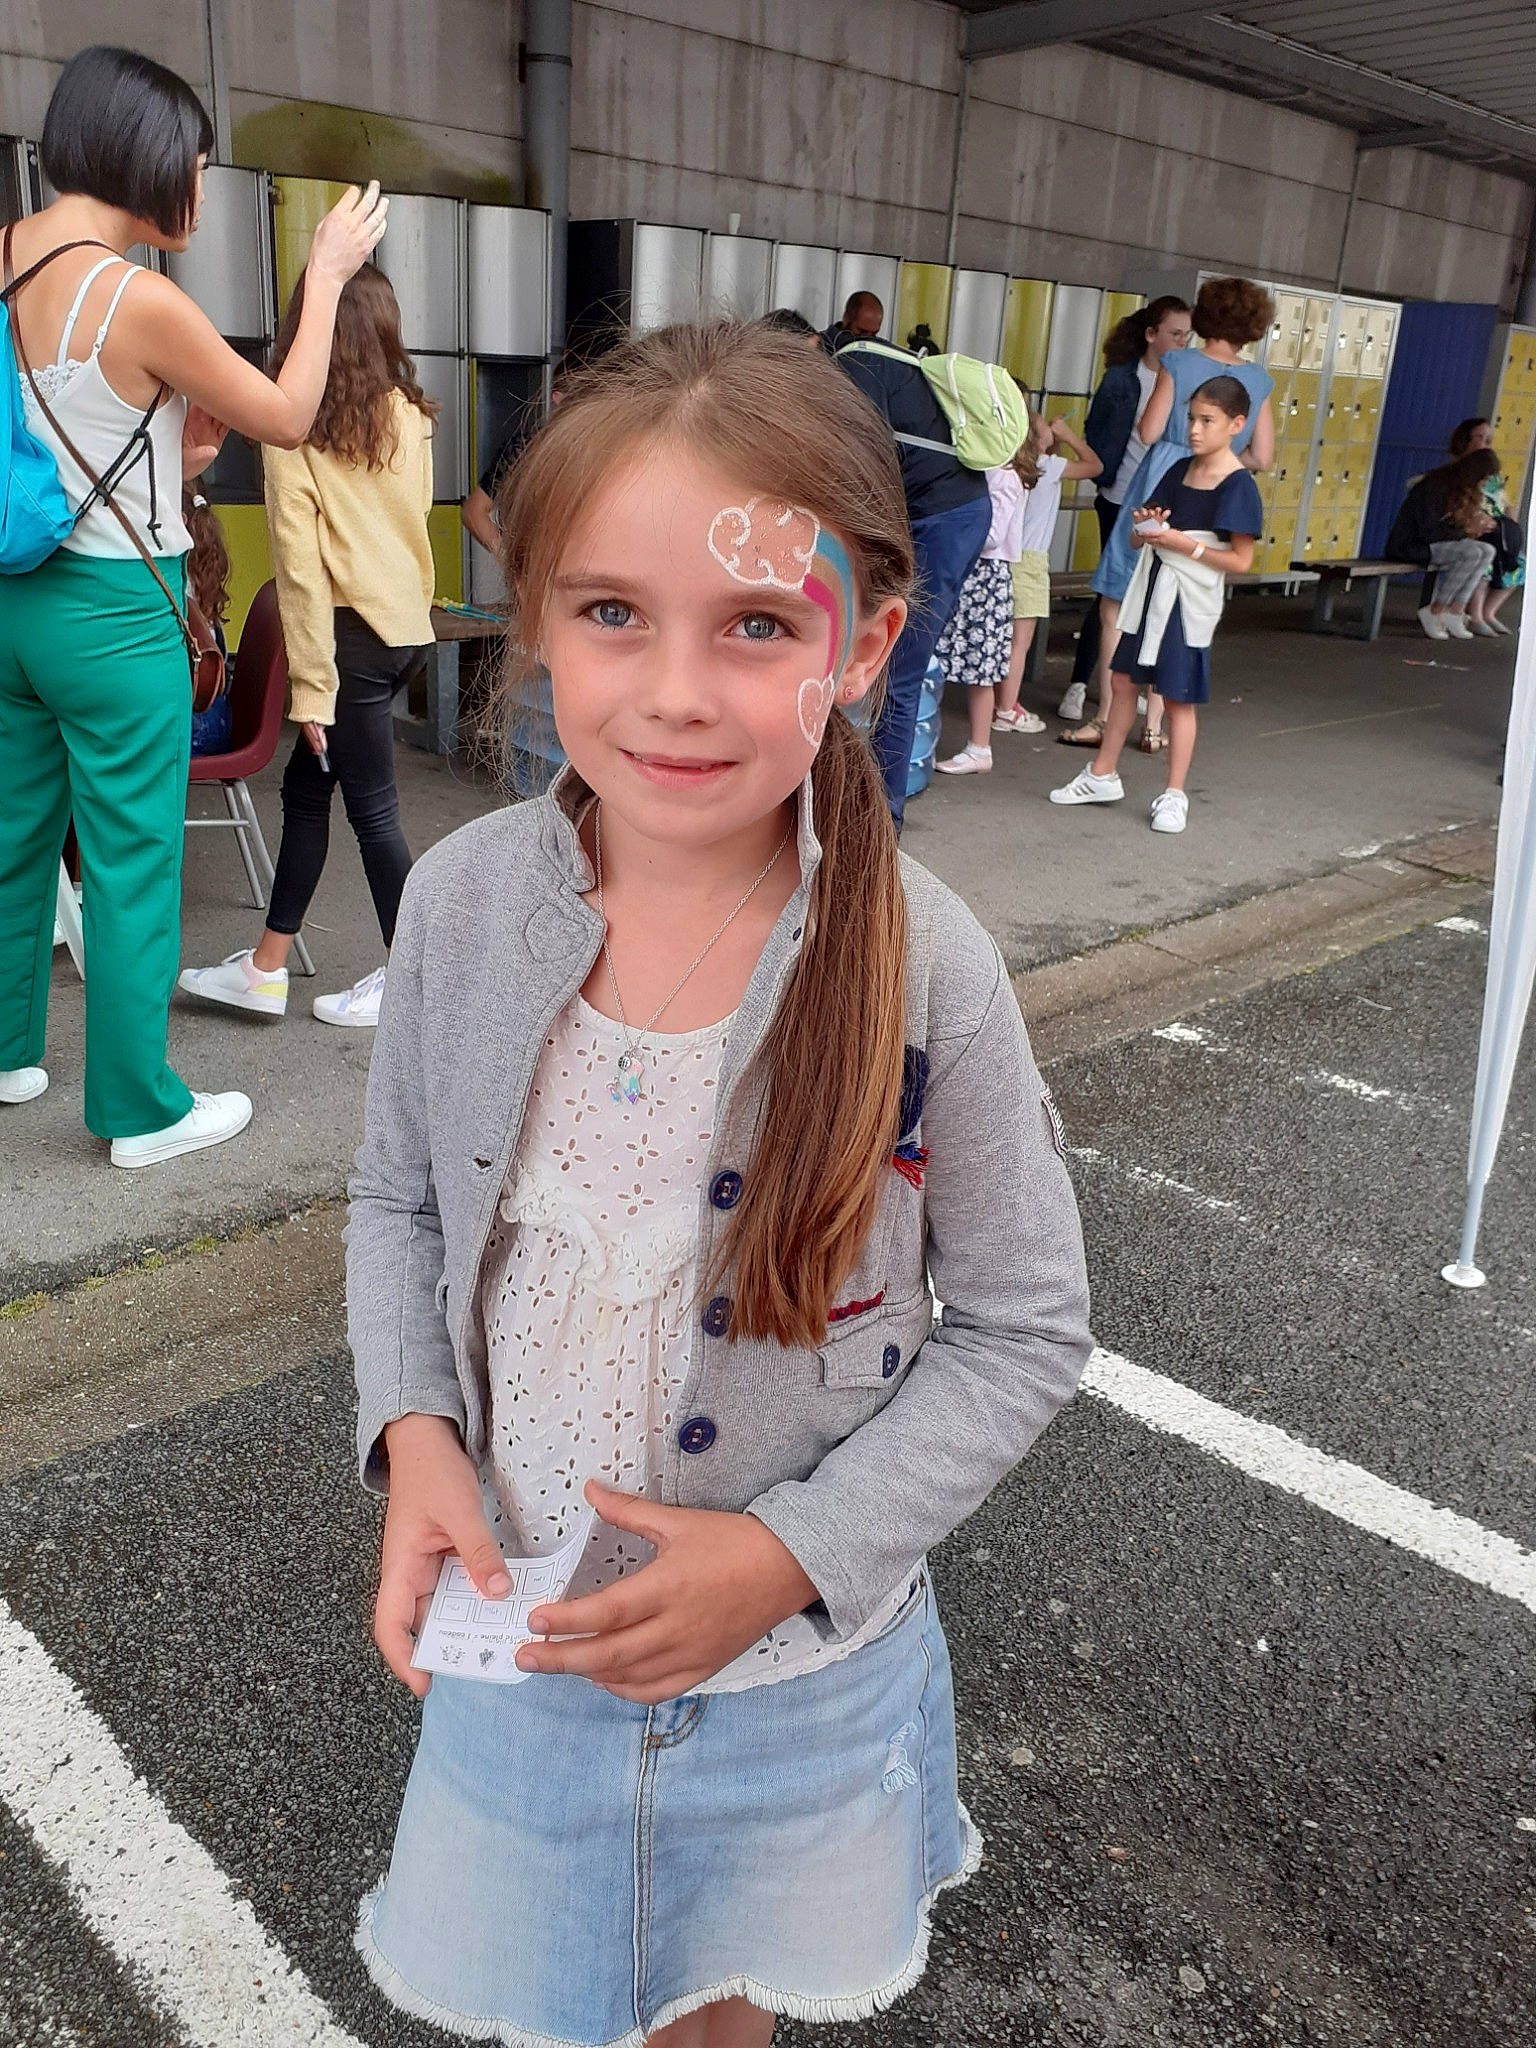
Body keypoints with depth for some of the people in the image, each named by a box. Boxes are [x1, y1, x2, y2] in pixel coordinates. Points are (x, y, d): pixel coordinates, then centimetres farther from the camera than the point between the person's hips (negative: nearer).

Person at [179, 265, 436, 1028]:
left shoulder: (296, 428, -9)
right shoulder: (409, 416, 5)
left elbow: (303, 568, -13)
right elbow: (411, 516, 6)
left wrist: (312, 688, -10)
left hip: (355, 632, -7)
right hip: (408, 622, 7)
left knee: (372, 808, 4)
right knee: (305, 786, 15)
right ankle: (265, 969, 24)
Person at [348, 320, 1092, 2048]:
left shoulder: (924, 969, -23)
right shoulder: (462, 899, -15)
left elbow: (1023, 1330, -11)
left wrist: (794, 1552, -19)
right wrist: (413, 1432, -14)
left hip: (798, 1672, -1)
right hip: (514, 1636, 2)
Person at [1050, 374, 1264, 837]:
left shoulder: (1238, 486, -12)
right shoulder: (1180, 470, 8)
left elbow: (1240, 560, -14)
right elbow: (1138, 540, 13)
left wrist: (1183, 543, -20)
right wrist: (1144, 526, -10)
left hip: (1190, 603, -7)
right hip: (1151, 590, 7)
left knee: (1178, 697, 0)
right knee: (1124, 680, 11)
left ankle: (1174, 794, 11)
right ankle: (1103, 776, 24)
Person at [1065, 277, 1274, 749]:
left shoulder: (1178, 363, -5)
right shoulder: (1259, 381, 5)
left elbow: (1149, 431, -6)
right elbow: (1261, 457, 4)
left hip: (1159, 492, -4)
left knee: (1117, 607, 4)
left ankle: (1107, 718, 2)